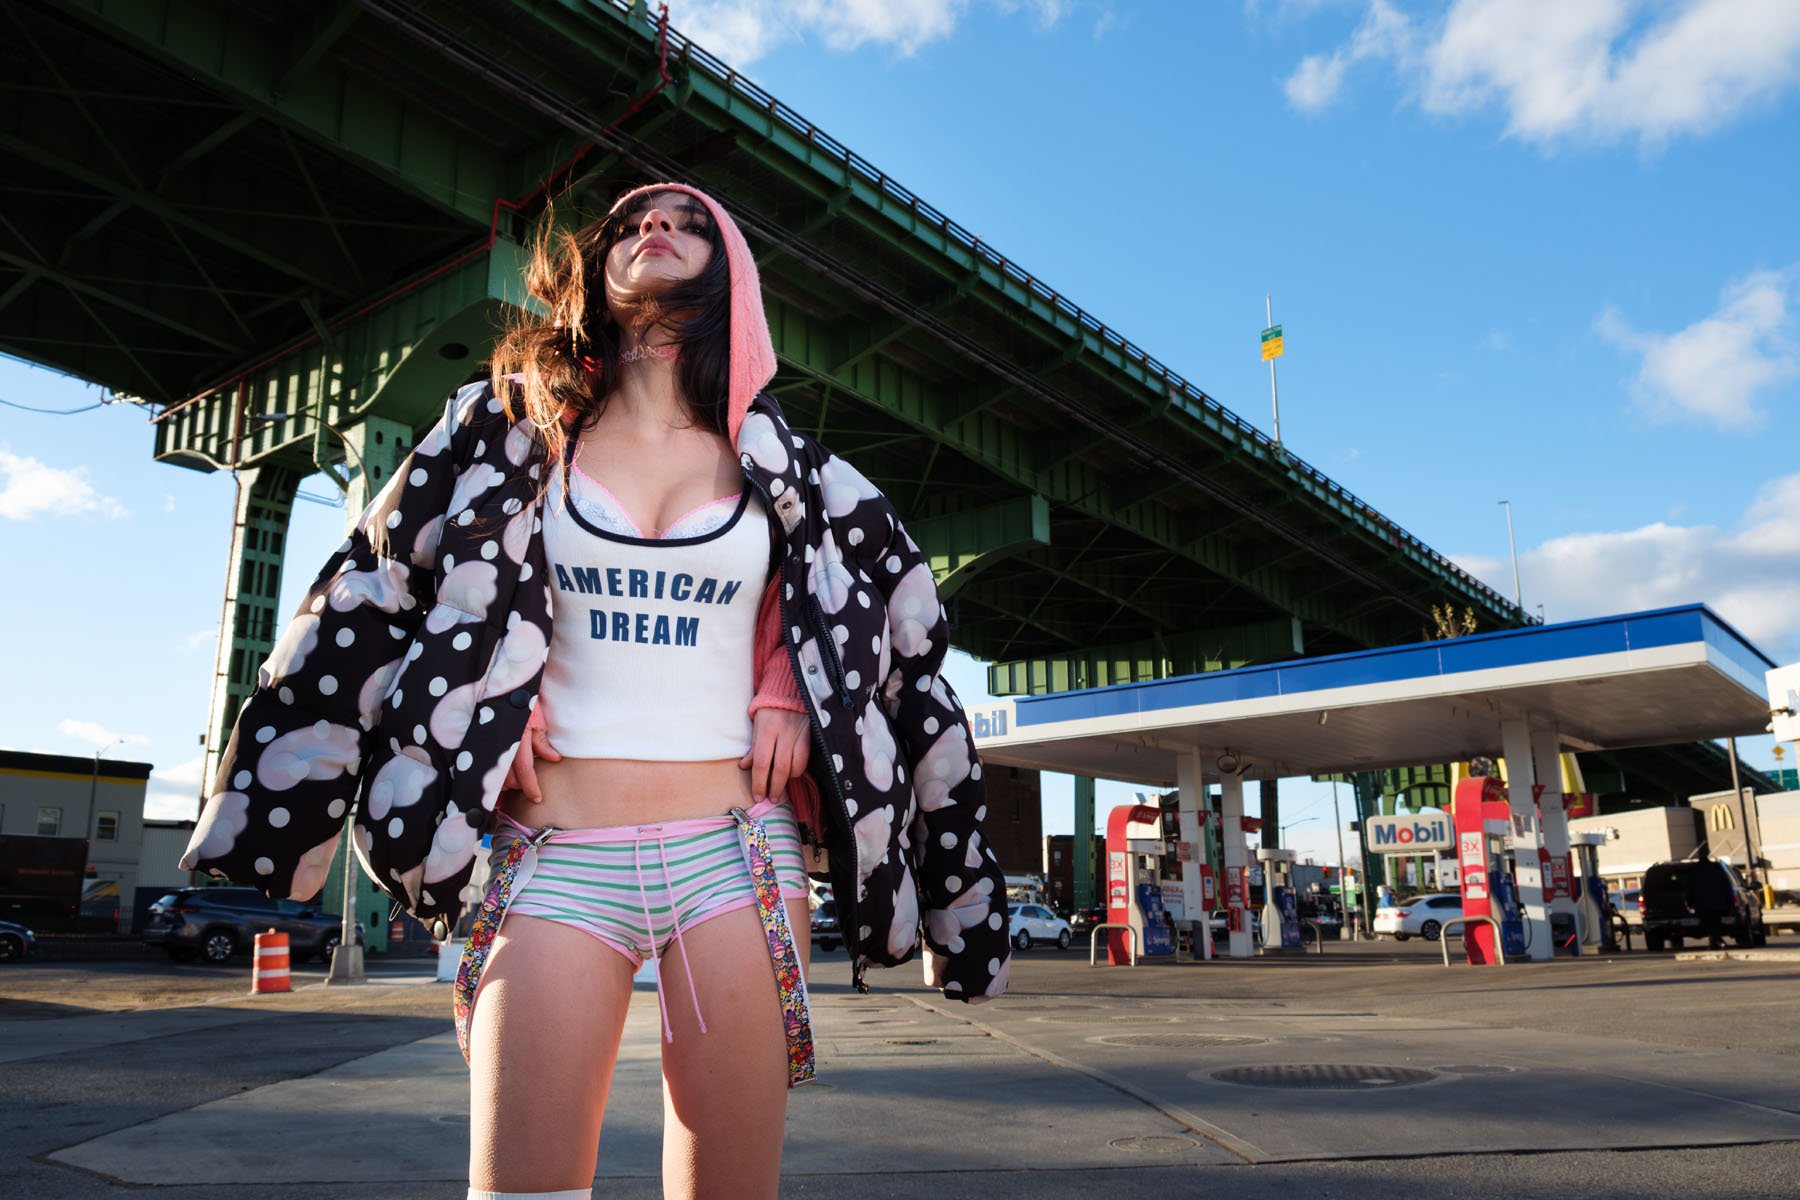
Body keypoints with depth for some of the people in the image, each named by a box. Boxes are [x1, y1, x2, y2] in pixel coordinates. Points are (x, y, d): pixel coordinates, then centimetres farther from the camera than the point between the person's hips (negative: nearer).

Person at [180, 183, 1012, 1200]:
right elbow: (380, 592, 18)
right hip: (555, 851, 0)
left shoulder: (776, 462, 11)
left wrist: (787, 695, 5)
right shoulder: (521, 428, 10)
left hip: (736, 846, 1)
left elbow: (893, 613, 21)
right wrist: (503, 700, 3)